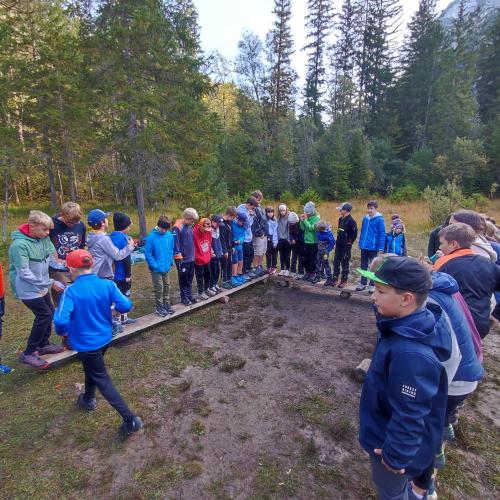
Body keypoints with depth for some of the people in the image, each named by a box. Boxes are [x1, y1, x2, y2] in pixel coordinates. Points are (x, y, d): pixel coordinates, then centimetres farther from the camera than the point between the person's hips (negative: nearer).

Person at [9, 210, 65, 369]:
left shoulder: (44, 238, -5)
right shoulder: (19, 244, -26)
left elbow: (52, 257, 5)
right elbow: (25, 274, -24)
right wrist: (50, 283, -23)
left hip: (41, 286, 8)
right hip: (27, 288, -7)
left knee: (49, 313, 15)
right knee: (45, 315, -7)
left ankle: (43, 345, 35)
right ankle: (28, 353, 9)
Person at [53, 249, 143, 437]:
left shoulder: (71, 291, -21)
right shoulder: (107, 285, -11)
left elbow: (60, 321, -28)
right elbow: (126, 306, -16)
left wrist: (63, 332, -5)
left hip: (85, 343, -5)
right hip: (105, 338, 5)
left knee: (103, 380, 6)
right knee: (92, 369, 32)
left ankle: (131, 420, 5)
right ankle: (88, 400, 56)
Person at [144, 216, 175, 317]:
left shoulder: (170, 235, -3)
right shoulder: (151, 237, -18)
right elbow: (147, 253, -14)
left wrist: (170, 262, 3)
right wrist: (155, 265, -16)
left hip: (167, 267, 5)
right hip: (156, 269, -5)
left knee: (167, 287, 17)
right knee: (159, 289, 5)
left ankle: (166, 304, 33)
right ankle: (159, 307, 21)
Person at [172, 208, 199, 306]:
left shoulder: (190, 226, 8)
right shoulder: (177, 227, -17)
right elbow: (175, 243, -18)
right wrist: (178, 256, -16)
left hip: (191, 258, 7)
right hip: (182, 259, -7)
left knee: (190, 278, 16)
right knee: (183, 279, 5)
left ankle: (189, 295, 28)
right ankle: (184, 297, 17)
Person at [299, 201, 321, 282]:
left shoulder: (316, 217, -12)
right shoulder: (307, 217, 3)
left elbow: (311, 228, -23)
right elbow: (302, 228, 2)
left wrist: (305, 219, -22)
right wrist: (302, 220, -10)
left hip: (313, 242, -6)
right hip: (306, 241, 6)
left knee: (312, 259, 2)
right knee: (306, 258, 12)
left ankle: (313, 273, 13)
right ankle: (307, 272, 25)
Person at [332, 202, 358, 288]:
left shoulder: (351, 221, -16)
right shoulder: (340, 219, 9)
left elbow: (355, 233, -16)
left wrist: (350, 242, -10)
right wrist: (338, 241, 16)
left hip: (346, 246, -8)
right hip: (339, 244, 8)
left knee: (345, 263, 1)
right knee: (336, 262, 11)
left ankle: (344, 281, 11)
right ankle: (335, 279, 21)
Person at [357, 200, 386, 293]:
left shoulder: (379, 219, -10)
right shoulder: (365, 218, 6)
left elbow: (382, 234, -11)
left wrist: (381, 248, -14)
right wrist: (360, 243, 12)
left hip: (373, 247, -5)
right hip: (364, 247, 5)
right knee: (363, 266, 13)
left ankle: (372, 285, 18)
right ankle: (363, 283, 25)